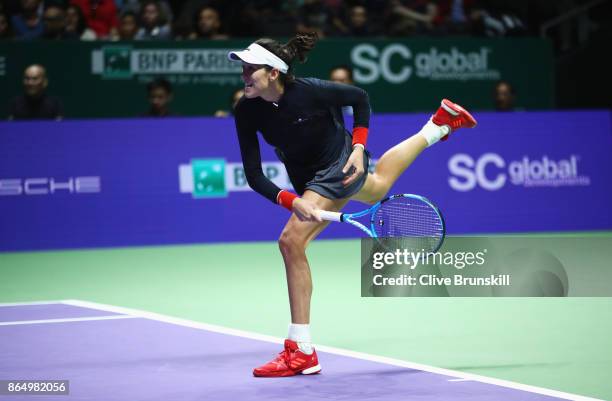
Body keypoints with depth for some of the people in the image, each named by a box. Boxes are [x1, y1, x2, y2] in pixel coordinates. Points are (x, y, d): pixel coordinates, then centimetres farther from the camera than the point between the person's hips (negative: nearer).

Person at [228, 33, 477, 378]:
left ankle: (302, 352, -19)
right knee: (377, 188, 37)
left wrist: (358, 148, -19)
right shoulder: (247, 112, -20)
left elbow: (359, 97, -10)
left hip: (340, 163, -7)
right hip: (306, 180, 7)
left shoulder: (309, 90, -31)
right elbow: (254, 176, -22)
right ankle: (439, 124, 61)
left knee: (292, 241, -24)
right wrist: (291, 201, -37)